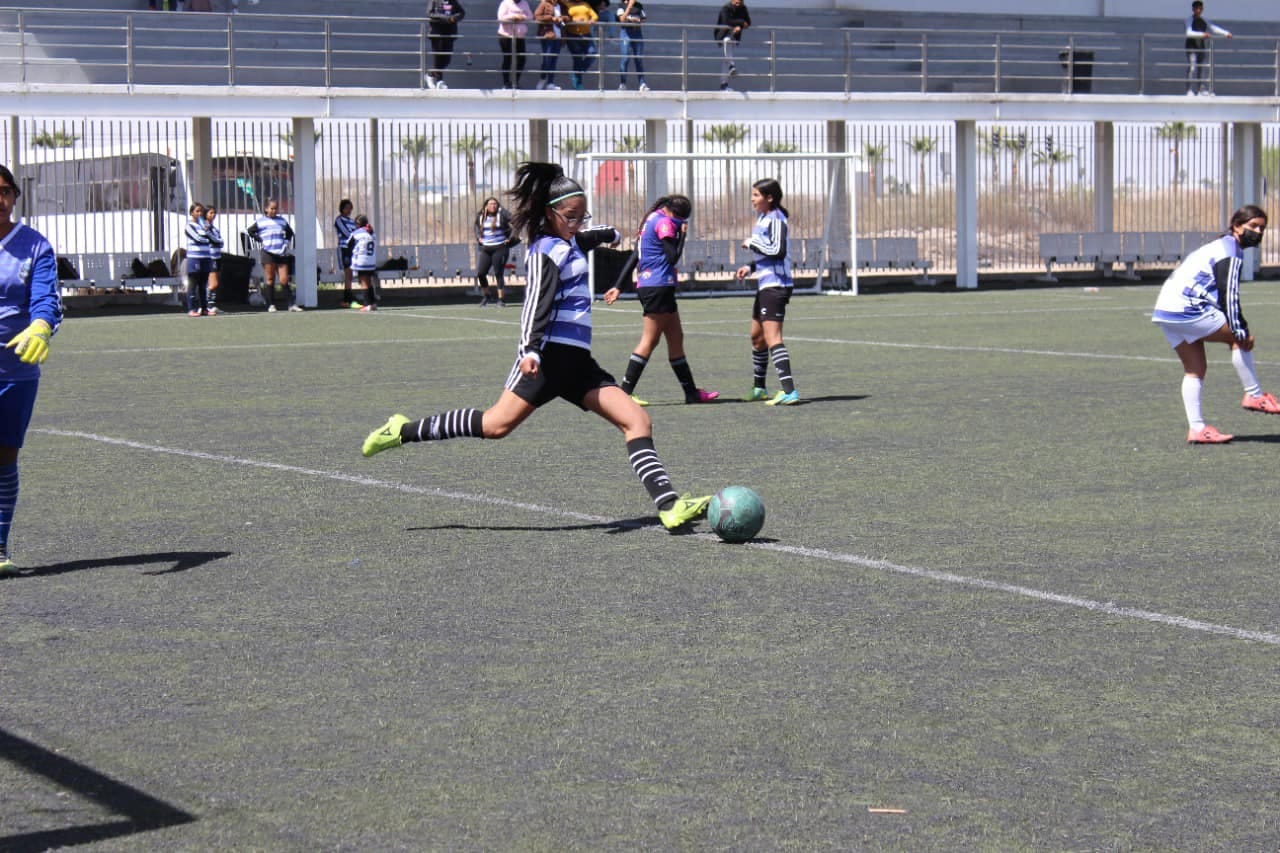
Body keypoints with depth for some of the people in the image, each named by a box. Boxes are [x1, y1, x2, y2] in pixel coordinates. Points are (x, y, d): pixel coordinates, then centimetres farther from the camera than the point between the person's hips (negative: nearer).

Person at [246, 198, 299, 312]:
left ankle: (292, 304, -1)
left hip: (281, 254, 2)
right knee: (270, 280, 0)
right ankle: (271, 305, 4)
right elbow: (251, 231, 3)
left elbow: (290, 232, 26)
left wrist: (286, 242, 12)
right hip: (268, 253, -2)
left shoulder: (282, 220, 14)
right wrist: (261, 240, -5)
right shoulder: (261, 221, 3)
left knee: (284, 280, -2)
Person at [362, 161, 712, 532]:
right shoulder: (548, 250, -7)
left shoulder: (567, 244, 21)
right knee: (496, 424, -16)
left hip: (576, 361, 9)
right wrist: (529, 349, -35)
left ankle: (669, 505, -10)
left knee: (637, 419, -3)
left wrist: (609, 235, 69)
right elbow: (537, 301, -22)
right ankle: (403, 431, -2)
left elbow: (586, 238, 48)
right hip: (550, 354, -9)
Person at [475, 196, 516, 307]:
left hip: (500, 248, -4)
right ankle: (485, 297, 16)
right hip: (485, 249, 4)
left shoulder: (502, 214, -7)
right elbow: (477, 227, 28)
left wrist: (510, 238, -10)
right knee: (480, 273, -3)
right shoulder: (480, 216, 7)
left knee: (499, 274, -4)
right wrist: (478, 237, 13)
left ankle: (500, 299, 3)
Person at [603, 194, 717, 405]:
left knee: (676, 338, 13)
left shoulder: (651, 219, 17)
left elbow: (634, 257, 19)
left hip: (647, 285, 10)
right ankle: (625, 392, -10)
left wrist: (619, 287, 20)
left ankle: (691, 392, 17)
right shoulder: (664, 223, -12)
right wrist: (682, 234, -3)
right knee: (649, 341, -8)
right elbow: (673, 257, -16)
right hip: (658, 287, -10)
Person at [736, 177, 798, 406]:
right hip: (765, 284, 11)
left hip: (776, 284, -11)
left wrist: (752, 243, -13)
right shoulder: (763, 218, 16)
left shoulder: (776, 219, -13)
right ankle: (759, 388, 33)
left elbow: (777, 250, -24)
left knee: (772, 337, -17)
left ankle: (789, 391, -23)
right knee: (756, 335, 20)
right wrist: (750, 267, 13)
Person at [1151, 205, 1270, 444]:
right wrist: (1240, 331, -16)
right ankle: (1253, 395, 1)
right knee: (1240, 338, -3)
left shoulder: (1220, 246, 24)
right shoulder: (1230, 251, -7)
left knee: (1195, 369, 10)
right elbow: (1229, 295, -16)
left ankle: (1196, 428, 6)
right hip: (1187, 308, -10)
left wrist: (1239, 327, 20)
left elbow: (1225, 295, 27)